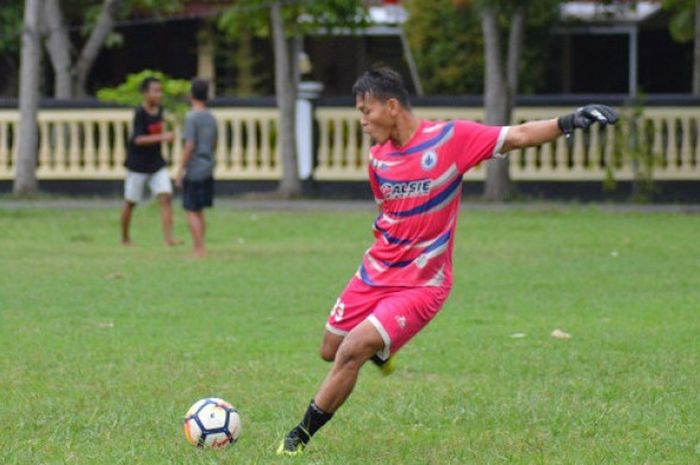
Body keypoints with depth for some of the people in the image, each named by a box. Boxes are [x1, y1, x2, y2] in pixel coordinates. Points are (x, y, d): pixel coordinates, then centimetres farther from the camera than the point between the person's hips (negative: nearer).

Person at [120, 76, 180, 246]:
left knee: (166, 197, -10)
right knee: (130, 202, 9)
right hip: (138, 166, -5)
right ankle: (125, 237, 27)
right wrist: (161, 137, -34)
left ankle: (168, 237, -15)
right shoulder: (140, 114, -19)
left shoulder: (159, 110, 1)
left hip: (156, 164, 5)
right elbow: (138, 139, -28)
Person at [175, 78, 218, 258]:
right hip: (207, 170, 7)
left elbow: (189, 146, -18)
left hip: (193, 170, -7)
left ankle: (200, 248, -5)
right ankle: (197, 248, 19)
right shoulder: (211, 118, 8)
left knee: (192, 211, -2)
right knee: (199, 211, 15)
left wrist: (180, 170, -13)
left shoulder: (191, 117, -14)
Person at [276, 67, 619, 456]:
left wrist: (569, 122, -27)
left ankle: (300, 438, -3)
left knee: (351, 352, -17)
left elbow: (518, 136, -16)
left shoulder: (449, 137, -14)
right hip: (375, 274, 6)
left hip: (421, 284, -6)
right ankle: (379, 350, 46)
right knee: (330, 350, 12)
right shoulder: (378, 158, 2)